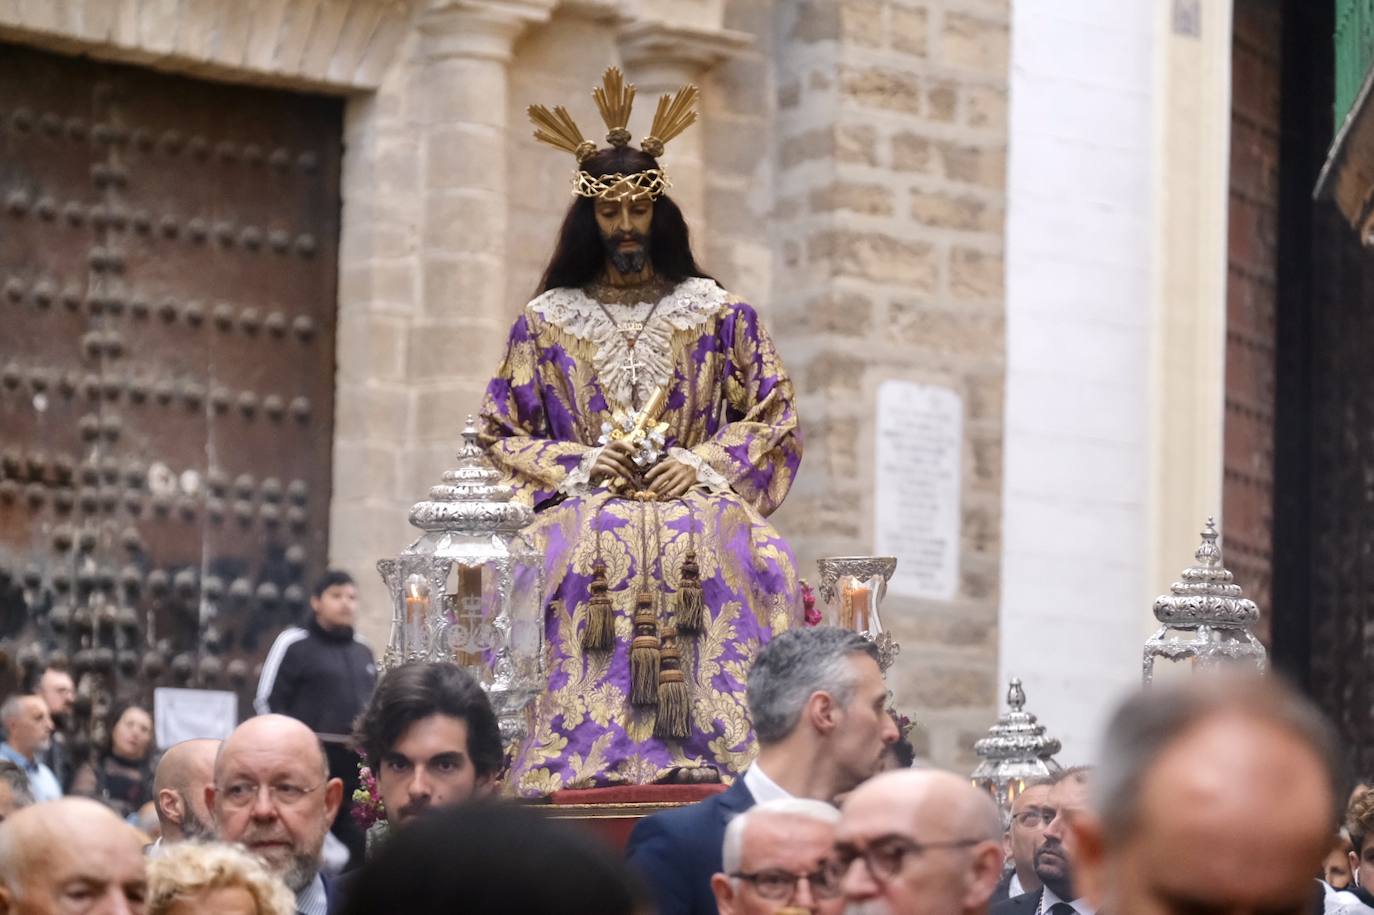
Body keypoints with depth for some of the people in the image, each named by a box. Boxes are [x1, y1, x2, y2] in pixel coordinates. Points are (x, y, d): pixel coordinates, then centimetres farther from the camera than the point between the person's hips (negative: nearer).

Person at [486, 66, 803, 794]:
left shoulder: (717, 313, 14)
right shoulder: (546, 322, 14)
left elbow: (773, 420, 10)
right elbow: (500, 436, 11)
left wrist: (702, 466, -6)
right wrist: (578, 465, -6)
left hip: (695, 499, 0)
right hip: (582, 506, 0)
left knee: (749, 561, -33)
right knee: (576, 562, -35)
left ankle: (729, 751, -35)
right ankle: (587, 748, -36)